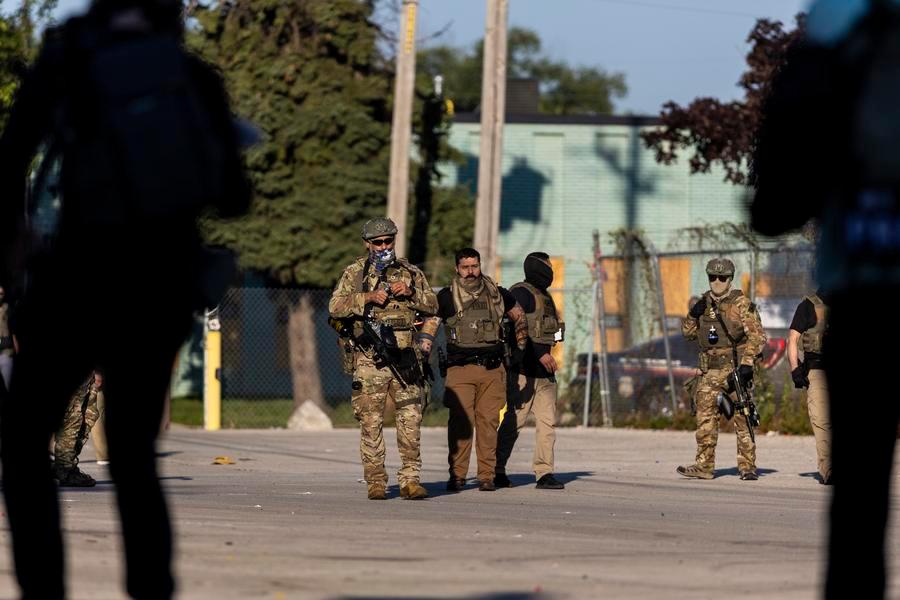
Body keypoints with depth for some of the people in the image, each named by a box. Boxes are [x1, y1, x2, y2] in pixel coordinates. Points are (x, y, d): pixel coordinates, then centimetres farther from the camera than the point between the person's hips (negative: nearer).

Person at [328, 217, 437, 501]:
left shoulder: (410, 272, 13)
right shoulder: (355, 273, 7)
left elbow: (432, 305, 11)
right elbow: (335, 307, -3)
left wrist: (410, 293, -6)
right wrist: (367, 298, -14)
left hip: (405, 358, 2)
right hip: (370, 359, -2)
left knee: (411, 419, -1)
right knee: (371, 422, -2)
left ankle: (410, 480, 2)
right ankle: (376, 483, 2)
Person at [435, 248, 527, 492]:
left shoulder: (496, 294, 11)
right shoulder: (447, 297, 3)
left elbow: (519, 316, 26)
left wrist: (521, 348, 23)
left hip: (492, 369, 2)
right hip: (460, 369, -2)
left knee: (488, 422, -1)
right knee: (460, 423, -10)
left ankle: (487, 476, 3)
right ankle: (457, 476, -6)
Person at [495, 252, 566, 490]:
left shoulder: (544, 296, 21)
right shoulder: (521, 293, -8)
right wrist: (540, 354, -22)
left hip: (544, 372, 9)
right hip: (524, 370, -9)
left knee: (547, 422, 0)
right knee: (513, 423, -5)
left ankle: (544, 473, -2)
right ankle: (497, 470, 4)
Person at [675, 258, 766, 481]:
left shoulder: (741, 304, -4)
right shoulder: (704, 303, 13)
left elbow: (757, 335, -9)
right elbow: (688, 332, 20)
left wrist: (747, 362, -20)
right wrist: (693, 314, 0)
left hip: (736, 368, -5)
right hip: (711, 371, 5)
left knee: (742, 418, -4)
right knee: (705, 417, 0)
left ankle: (747, 467, -1)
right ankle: (704, 465, 3)